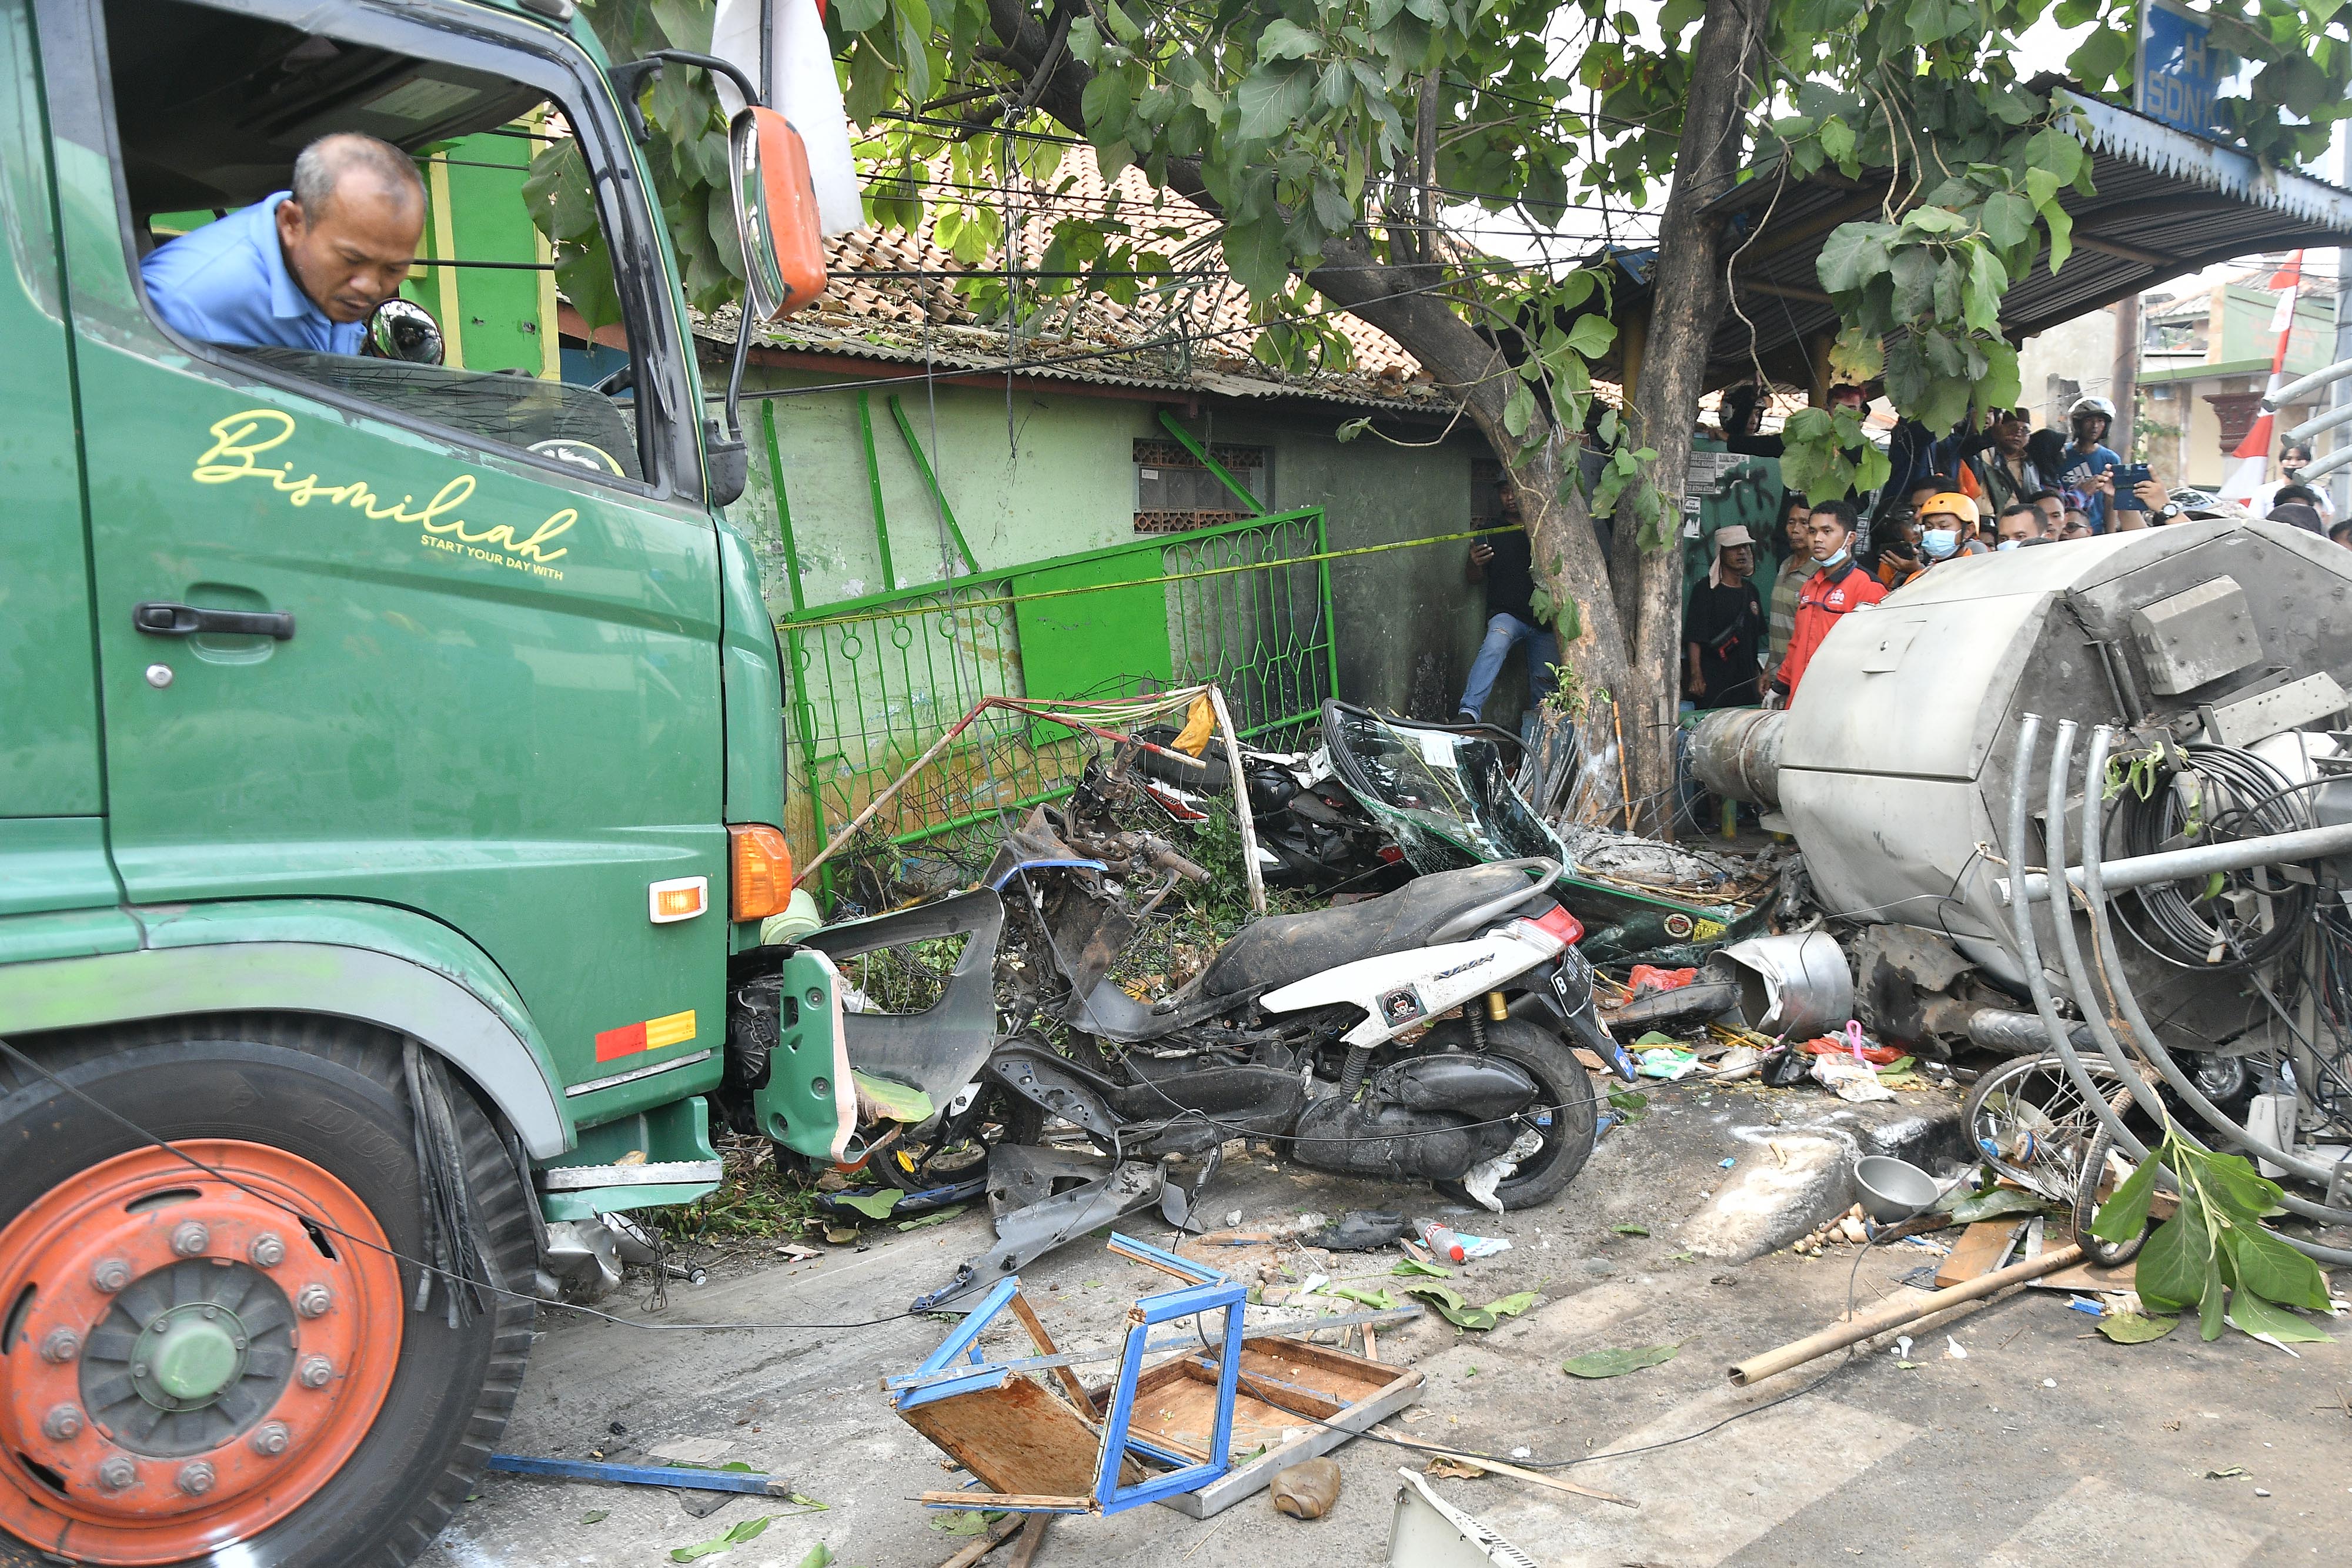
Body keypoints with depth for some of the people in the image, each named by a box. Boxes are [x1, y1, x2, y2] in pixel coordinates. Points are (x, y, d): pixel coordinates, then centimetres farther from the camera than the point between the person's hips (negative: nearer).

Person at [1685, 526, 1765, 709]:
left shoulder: (1751, 591, 16)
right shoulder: (1705, 591, -4)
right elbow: (1694, 638, -11)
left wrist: (1757, 672, 21)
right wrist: (1696, 674, -19)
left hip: (1745, 681, 6)